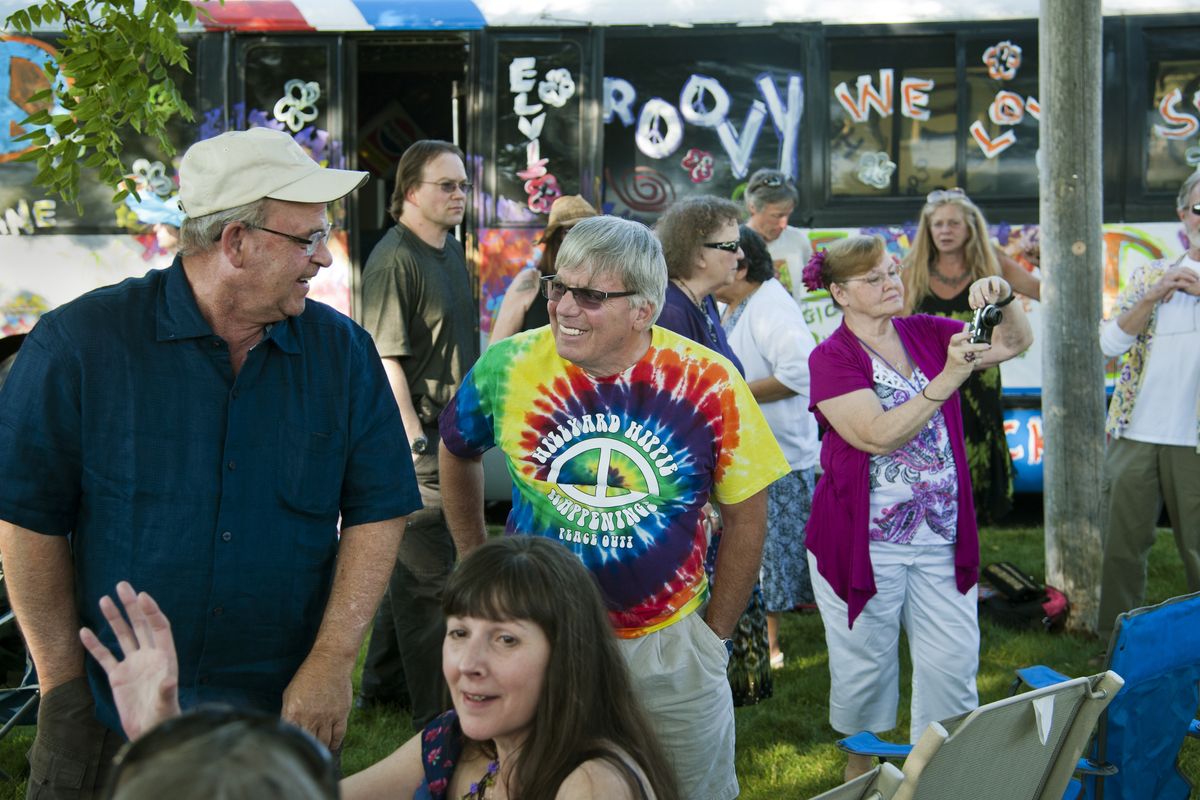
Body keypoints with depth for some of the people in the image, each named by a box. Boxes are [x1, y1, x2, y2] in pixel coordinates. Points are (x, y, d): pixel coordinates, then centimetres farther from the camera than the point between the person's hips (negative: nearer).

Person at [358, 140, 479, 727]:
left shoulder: (451, 251, 14)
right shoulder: (394, 260, -16)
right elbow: (385, 360, -20)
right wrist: (415, 439, -23)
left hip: (453, 434, 10)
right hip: (417, 440, -10)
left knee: (413, 563, 18)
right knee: (428, 573, -3)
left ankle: (383, 684, 32)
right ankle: (432, 713, 5)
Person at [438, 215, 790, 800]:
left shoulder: (709, 384, -14)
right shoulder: (508, 367, -11)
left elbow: (745, 516, -3)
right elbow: (457, 453, 10)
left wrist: (715, 634, 0)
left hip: (668, 645, 0)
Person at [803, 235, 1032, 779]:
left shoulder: (926, 334, 7)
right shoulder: (832, 357, -8)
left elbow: (1015, 344, 6)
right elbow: (879, 435, -21)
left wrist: (1003, 301, -16)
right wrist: (949, 378, -27)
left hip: (940, 536, 4)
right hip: (864, 541, -4)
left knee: (953, 663, 3)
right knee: (865, 665, 8)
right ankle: (860, 771, 27)